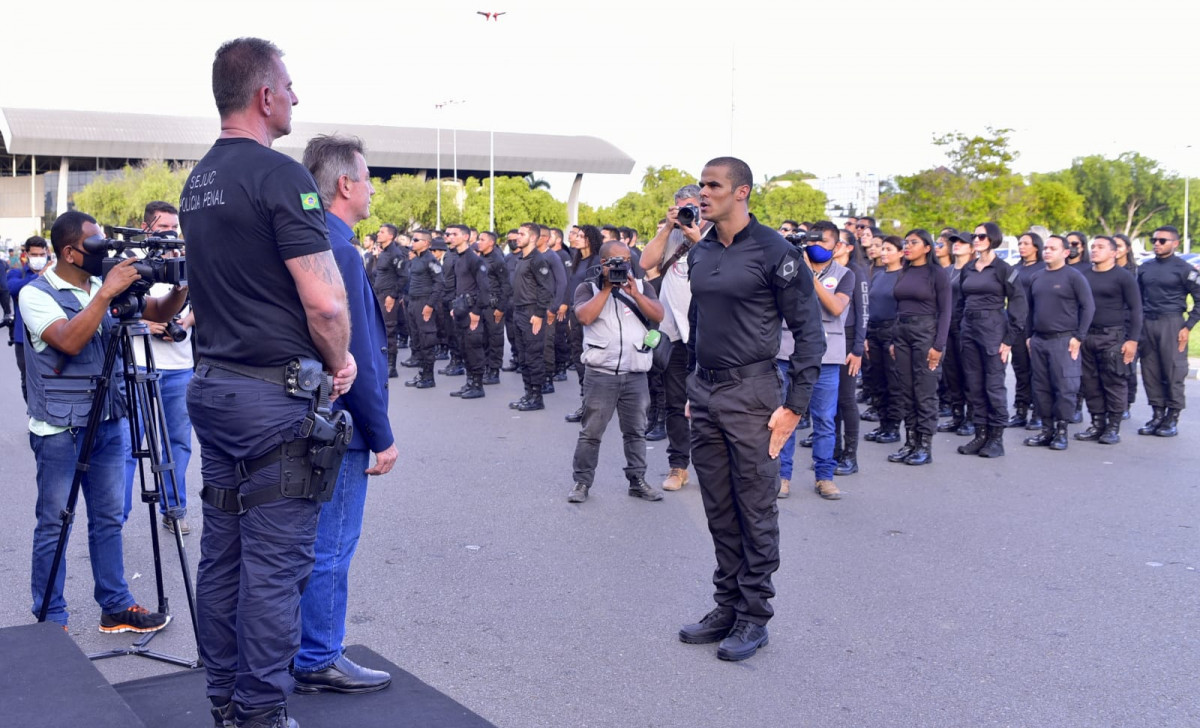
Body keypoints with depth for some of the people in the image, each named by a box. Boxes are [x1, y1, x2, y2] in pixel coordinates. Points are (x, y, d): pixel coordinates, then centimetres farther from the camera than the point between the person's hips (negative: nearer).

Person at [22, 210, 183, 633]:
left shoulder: (104, 285, 8)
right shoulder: (36, 294, -9)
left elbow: (160, 313, 6)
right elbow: (69, 340, -26)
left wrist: (181, 288, -13)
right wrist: (106, 293, -27)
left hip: (109, 423, 6)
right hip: (59, 429, -6)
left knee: (108, 519, 12)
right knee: (54, 526, 3)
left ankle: (116, 608, 21)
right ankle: (50, 621, 13)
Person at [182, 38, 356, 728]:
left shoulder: (197, 181, 13)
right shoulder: (280, 174, -14)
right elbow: (325, 301, -21)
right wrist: (338, 364, -2)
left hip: (211, 386, 9)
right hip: (275, 396, -9)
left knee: (222, 553, 14)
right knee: (276, 563, -1)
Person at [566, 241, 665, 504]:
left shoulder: (641, 286, 10)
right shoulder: (588, 288, 4)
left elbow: (658, 315, -3)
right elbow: (584, 317, -15)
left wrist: (634, 292, -13)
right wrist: (606, 288, -12)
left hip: (636, 375, 3)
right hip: (600, 374, -3)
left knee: (636, 432, 11)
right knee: (591, 432, 2)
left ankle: (637, 480, 20)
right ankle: (582, 482, 11)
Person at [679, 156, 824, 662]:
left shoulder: (773, 251, -10)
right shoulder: (700, 253, 11)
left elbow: (808, 331, -9)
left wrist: (795, 404, -13)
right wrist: (693, 388, 17)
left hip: (751, 393, -6)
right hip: (704, 393, 7)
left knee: (756, 511, 2)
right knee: (719, 511, 12)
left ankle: (754, 617, 14)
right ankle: (727, 607, 24)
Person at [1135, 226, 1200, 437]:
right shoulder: (1144, 268, 13)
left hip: (1171, 323, -5)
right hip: (1146, 324, 5)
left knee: (1173, 372, -3)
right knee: (1150, 372, 5)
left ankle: (1172, 418, 3)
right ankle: (1157, 415, 13)